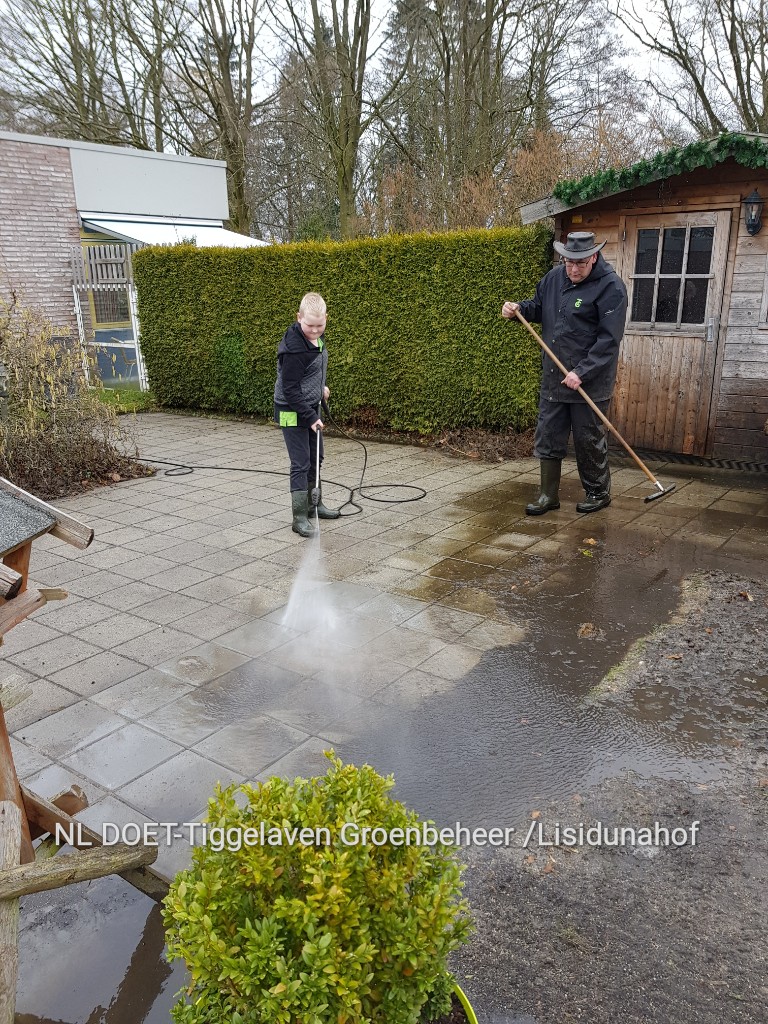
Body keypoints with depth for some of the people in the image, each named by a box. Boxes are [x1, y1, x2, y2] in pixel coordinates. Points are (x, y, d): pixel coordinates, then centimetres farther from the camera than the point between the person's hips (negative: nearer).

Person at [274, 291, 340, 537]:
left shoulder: (316, 336, 0)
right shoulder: (293, 347, -26)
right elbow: (290, 389, -24)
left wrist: (321, 386, 23)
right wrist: (311, 417, -23)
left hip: (312, 406, 9)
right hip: (293, 412, -9)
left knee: (316, 459, 18)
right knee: (300, 463, -6)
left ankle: (313, 503, 33)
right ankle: (300, 517, 1)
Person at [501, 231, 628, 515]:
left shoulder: (610, 286, -14)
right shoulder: (554, 277, 5)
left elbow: (609, 339, -19)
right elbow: (538, 307, 21)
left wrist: (581, 372, -24)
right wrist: (518, 309, -1)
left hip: (589, 382, -6)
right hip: (553, 378, 6)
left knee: (589, 441, 5)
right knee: (548, 438, 9)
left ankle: (599, 493, 25)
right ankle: (549, 495, 21)